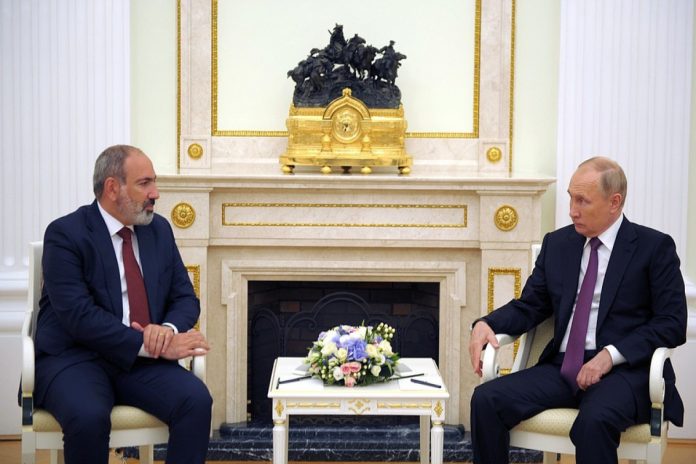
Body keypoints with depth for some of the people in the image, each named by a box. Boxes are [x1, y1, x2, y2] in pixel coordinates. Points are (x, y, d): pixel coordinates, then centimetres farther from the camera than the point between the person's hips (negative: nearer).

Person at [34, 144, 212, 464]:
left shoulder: (159, 229, 11)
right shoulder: (65, 234, -8)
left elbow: (185, 298, 13)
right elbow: (79, 316, -18)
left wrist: (169, 329, -11)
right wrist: (151, 345, -23)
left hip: (142, 360, 5)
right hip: (74, 357, -4)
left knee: (197, 400, -24)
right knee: (89, 416, -35)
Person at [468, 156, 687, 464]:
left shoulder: (655, 248, 1)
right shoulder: (557, 243, 14)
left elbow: (673, 323, -4)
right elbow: (529, 306, 16)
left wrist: (611, 355, -17)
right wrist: (486, 324, -5)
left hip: (625, 371, -4)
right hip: (562, 368, 5)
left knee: (593, 421, -38)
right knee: (486, 399, -20)